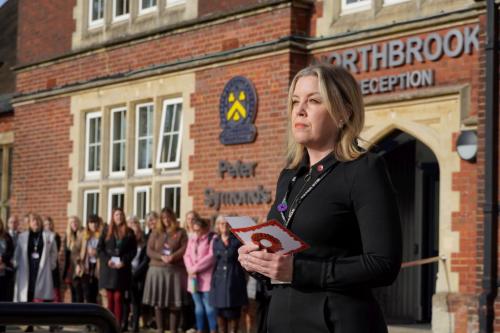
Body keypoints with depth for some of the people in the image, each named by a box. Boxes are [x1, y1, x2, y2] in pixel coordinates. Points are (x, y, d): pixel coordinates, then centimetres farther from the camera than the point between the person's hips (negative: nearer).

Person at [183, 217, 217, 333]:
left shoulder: (212, 238, -4)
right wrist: (190, 269, -7)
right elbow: (187, 255, 11)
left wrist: (195, 268, -12)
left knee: (208, 305, -8)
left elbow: (211, 256, -13)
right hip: (193, 277, 6)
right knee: (198, 305, 9)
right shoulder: (192, 239, 18)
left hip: (206, 276, -6)